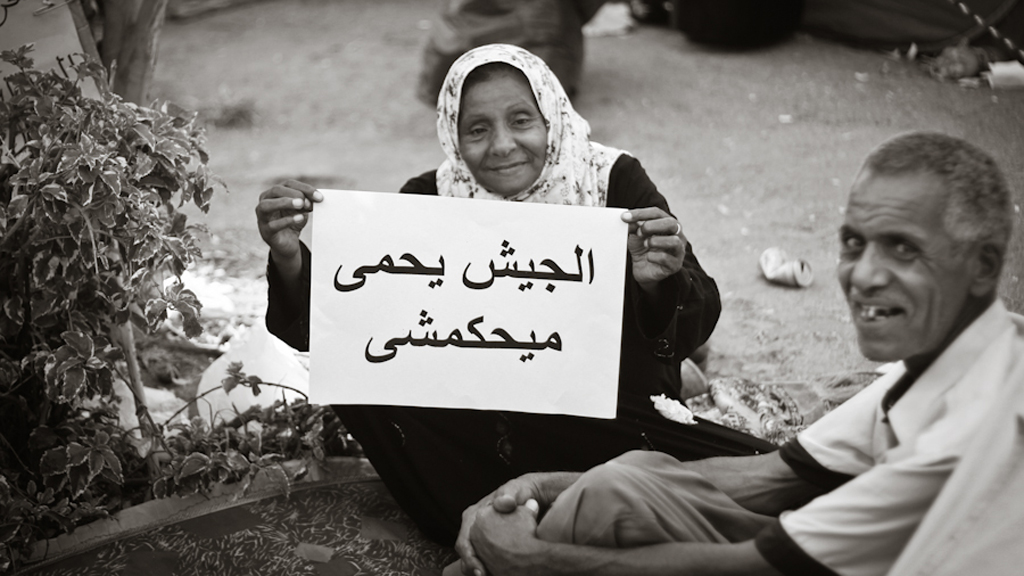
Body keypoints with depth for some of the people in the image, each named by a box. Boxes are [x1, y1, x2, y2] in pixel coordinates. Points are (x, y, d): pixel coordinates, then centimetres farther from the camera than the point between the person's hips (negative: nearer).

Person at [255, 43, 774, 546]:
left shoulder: (613, 182, -8)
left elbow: (696, 328, -15)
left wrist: (657, 283, -38)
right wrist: (290, 260, -29)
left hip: (615, 427, -1)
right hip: (479, 433, 1)